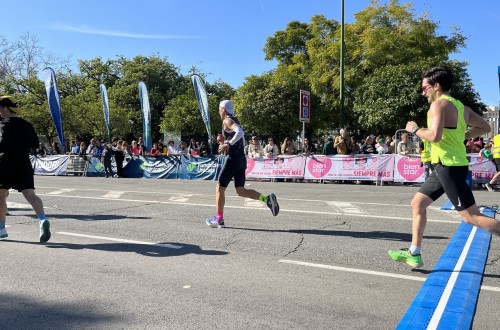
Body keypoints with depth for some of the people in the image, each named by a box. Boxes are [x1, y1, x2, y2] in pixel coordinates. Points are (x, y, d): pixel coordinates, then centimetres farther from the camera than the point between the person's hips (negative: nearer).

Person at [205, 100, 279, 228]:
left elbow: (240, 132, -28)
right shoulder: (235, 121, 21)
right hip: (241, 159, 9)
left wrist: (227, 144, -24)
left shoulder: (227, 121, -7)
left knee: (220, 188, 3)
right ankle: (267, 199, -8)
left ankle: (219, 219, 11)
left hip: (233, 159, -9)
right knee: (241, 191, 7)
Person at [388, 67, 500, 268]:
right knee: (417, 203, 12)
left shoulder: (439, 104, -12)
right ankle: (414, 254, 16)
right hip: (446, 166, 10)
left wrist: (415, 129, -8)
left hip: (449, 167, -10)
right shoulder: (460, 105, 15)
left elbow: (434, 136, -25)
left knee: (471, 217, -5)